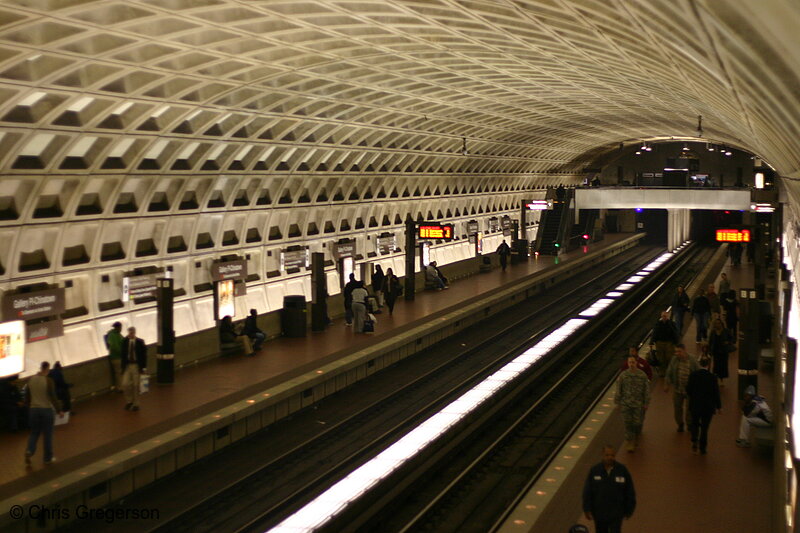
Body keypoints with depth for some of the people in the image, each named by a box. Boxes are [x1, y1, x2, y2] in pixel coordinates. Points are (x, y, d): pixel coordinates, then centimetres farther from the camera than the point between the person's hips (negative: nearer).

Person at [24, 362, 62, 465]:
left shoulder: (31, 380, 0)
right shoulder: (48, 381, -15)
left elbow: (27, 397, 7)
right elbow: (53, 397, -15)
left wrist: (29, 406, 22)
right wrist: (59, 410, -8)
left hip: (34, 409, 4)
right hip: (46, 409, -4)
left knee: (34, 433, 16)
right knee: (47, 434, 8)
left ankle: (29, 451, -9)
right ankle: (48, 458, 15)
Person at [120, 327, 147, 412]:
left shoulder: (140, 342, -5)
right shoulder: (125, 341, 1)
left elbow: (144, 355, -3)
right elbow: (122, 354, 5)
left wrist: (144, 367, -7)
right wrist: (122, 366, 2)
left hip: (136, 366, -2)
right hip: (127, 366, 2)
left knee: (136, 385, 4)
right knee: (125, 384, -4)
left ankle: (136, 404, 15)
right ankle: (129, 401, 18)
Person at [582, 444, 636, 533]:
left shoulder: (622, 470, -9)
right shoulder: (594, 470, -7)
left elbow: (630, 492, 0)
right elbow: (587, 492, -5)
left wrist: (629, 510, 4)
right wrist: (587, 510, -8)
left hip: (616, 514, -2)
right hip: (599, 513, 2)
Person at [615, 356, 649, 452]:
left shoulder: (642, 375, -5)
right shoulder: (623, 375, -4)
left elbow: (646, 390, 0)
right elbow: (619, 390, 3)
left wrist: (646, 403, 1)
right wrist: (618, 402, 4)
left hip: (638, 404, 0)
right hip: (626, 403, 0)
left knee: (637, 422, 6)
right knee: (628, 423, 1)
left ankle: (636, 438, 36)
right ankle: (629, 442, 12)